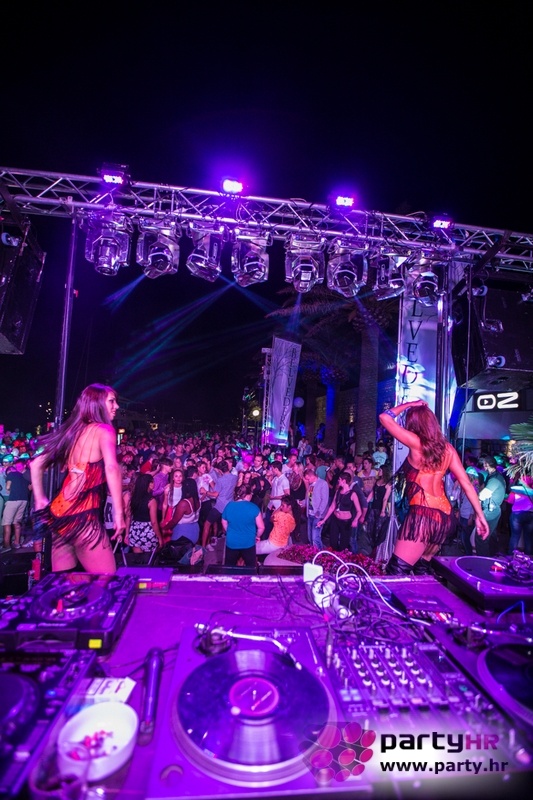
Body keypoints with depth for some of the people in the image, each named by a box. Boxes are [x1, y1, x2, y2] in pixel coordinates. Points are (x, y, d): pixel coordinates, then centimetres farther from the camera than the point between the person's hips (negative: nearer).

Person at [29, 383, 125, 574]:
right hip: (83, 515, -8)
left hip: (59, 513, 8)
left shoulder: (71, 430, 14)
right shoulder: (103, 429, -8)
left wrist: (40, 500, 25)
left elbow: (36, 464, 20)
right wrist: (119, 513, -23)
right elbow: (111, 467, -25)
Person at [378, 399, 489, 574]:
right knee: (422, 568, 24)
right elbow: (466, 483, 7)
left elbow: (384, 418, -4)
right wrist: (480, 515, 12)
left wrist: (408, 404, 6)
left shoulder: (416, 443, -8)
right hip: (445, 516, 8)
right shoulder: (447, 448, 9)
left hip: (422, 514, -8)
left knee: (396, 571, -4)